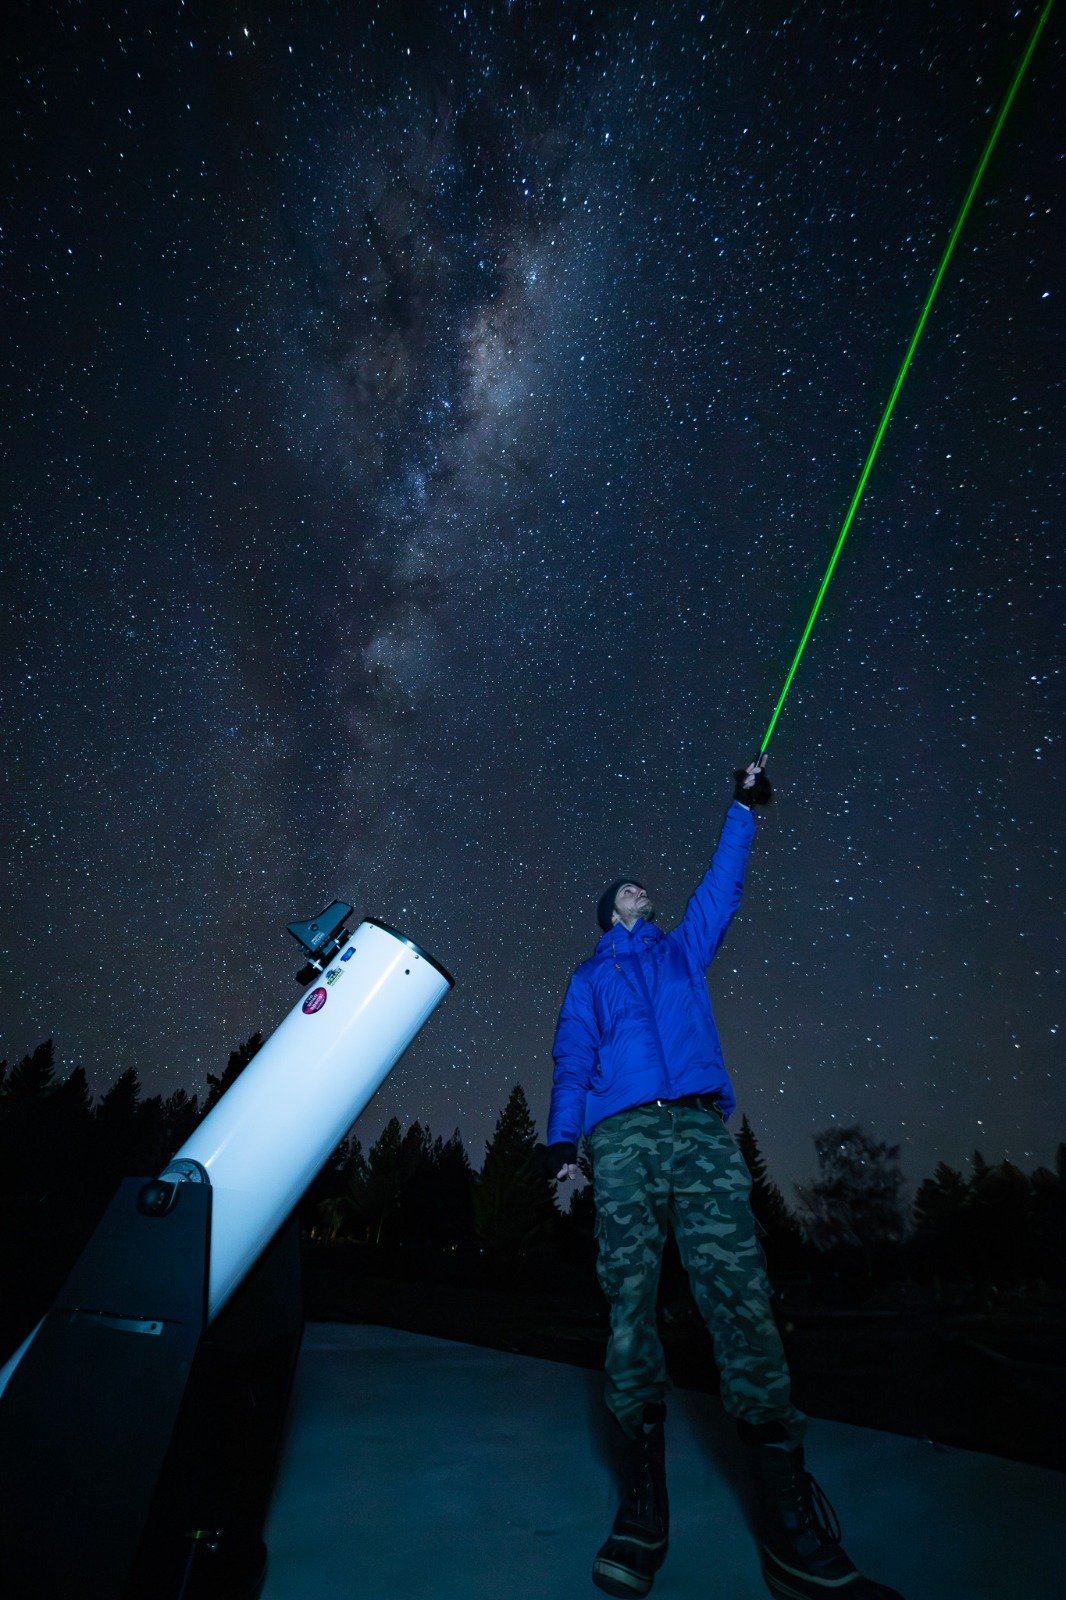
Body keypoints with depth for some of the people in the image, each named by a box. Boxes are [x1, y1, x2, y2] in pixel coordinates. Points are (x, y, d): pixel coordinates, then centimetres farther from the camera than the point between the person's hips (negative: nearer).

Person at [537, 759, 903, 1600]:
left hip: (701, 1129, 1)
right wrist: (562, 1138, 1)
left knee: (741, 1300, -11)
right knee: (630, 1305, -6)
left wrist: (745, 807, 27)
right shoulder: (589, 978, 23)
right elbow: (572, 1062, 14)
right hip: (622, 1136, 0)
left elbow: (723, 883, 26)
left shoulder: (685, 948, 28)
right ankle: (643, 1512, 3)